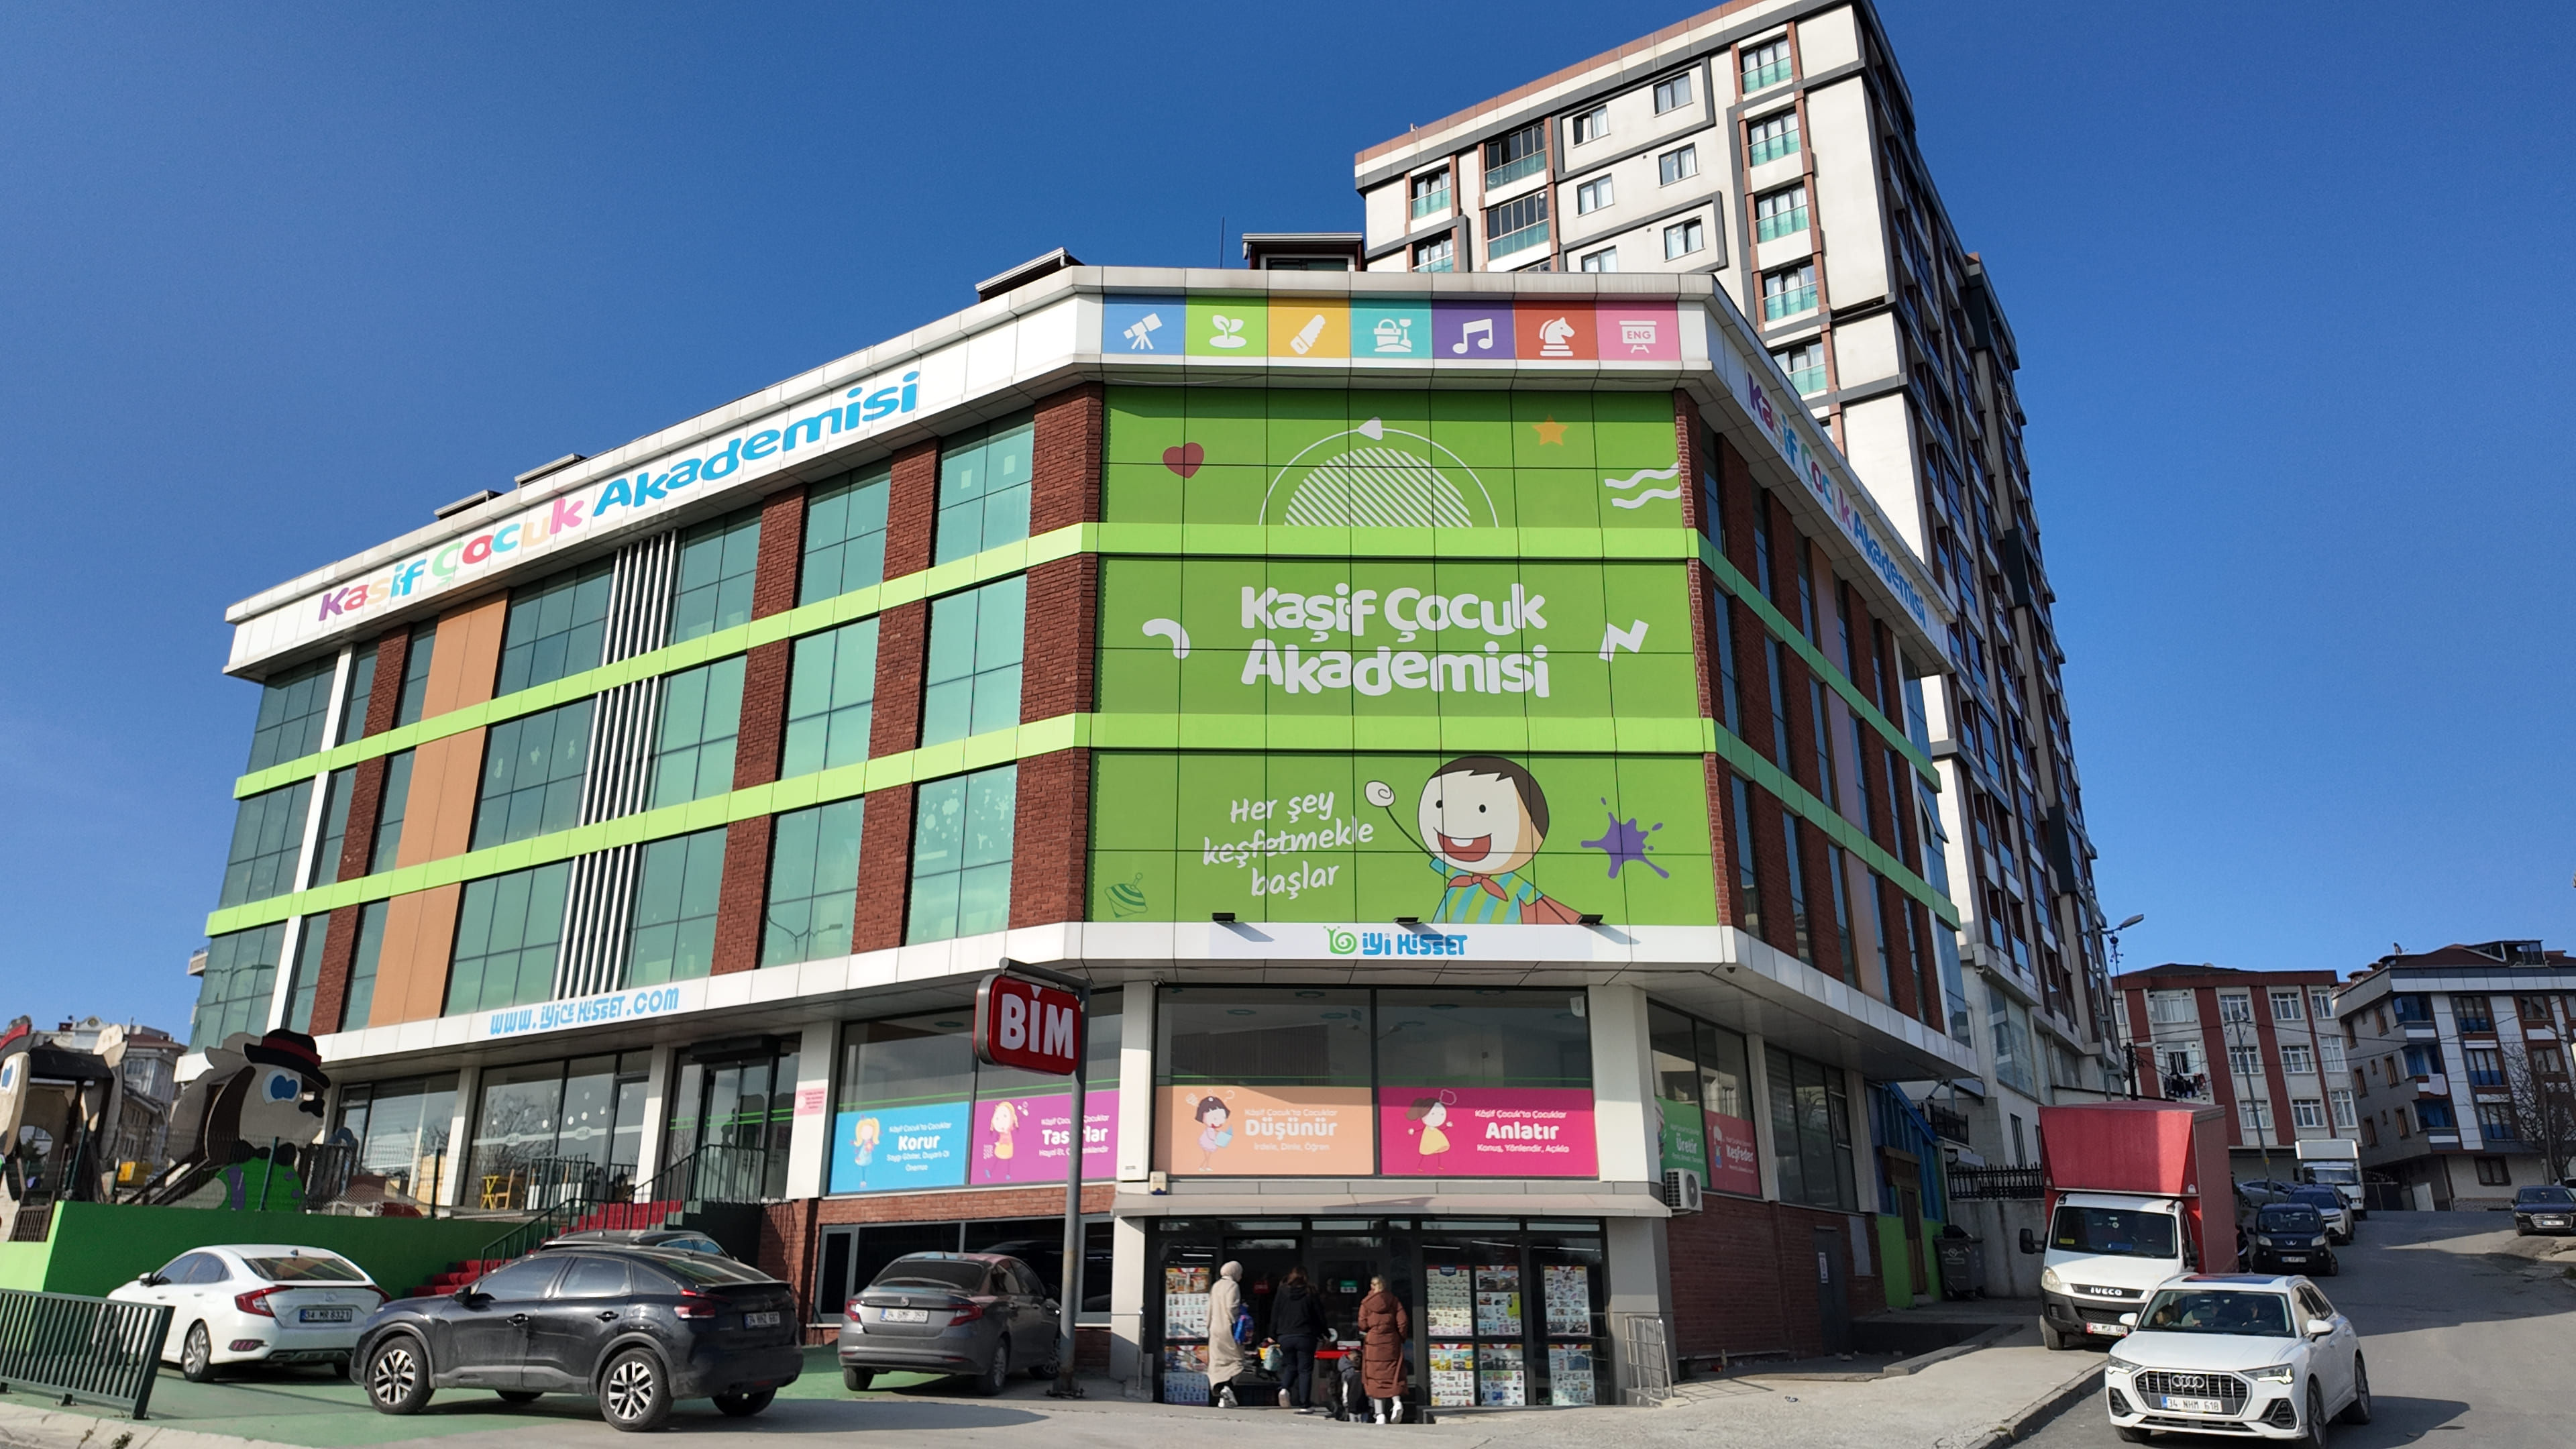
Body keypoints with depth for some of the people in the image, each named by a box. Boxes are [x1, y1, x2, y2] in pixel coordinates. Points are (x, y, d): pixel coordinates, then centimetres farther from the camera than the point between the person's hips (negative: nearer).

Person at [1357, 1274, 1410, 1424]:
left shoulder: (1366, 1303, 0)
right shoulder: (1394, 1301, 4)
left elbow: (1363, 1325, -2)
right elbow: (1403, 1321, -2)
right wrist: (1401, 1338, 12)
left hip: (1373, 1342, -1)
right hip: (1391, 1342, 1)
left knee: (1375, 1377, 3)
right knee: (1393, 1375, 8)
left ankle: (1379, 1414, -2)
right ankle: (1397, 1402, -16)